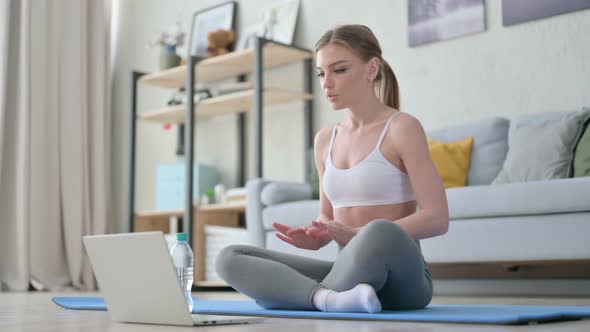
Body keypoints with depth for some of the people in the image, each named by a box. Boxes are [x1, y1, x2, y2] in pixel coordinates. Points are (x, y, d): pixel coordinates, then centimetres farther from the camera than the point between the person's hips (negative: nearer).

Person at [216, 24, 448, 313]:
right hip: (348, 274, 6)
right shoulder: (325, 140, 14)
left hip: (397, 278, -6)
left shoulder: (401, 127, -4)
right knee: (229, 258, -12)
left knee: (380, 233, -41)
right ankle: (330, 298, -32)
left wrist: (357, 235, -23)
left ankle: (311, 296, -17)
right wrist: (313, 237, -4)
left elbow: (437, 219, -12)